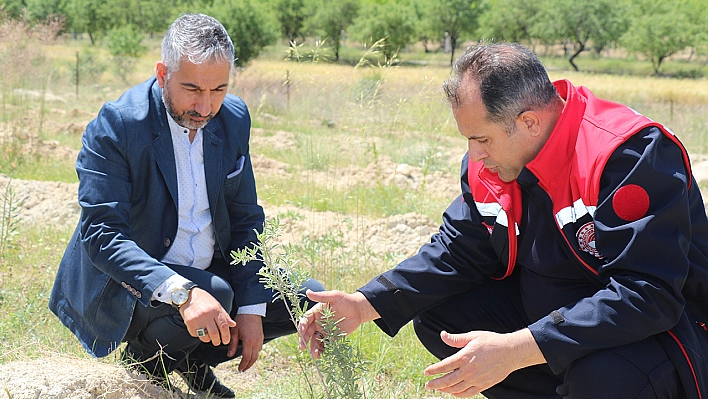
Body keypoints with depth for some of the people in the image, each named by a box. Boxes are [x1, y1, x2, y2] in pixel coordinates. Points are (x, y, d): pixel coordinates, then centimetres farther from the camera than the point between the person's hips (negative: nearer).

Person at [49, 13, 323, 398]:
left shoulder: (233, 118, -2)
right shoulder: (115, 125, -21)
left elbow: (245, 219, 5)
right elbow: (102, 235, -27)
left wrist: (252, 308, -5)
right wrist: (182, 292, -41)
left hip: (210, 274, 7)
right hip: (126, 287, -6)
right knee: (216, 291, -33)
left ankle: (192, 360, 12)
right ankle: (144, 361, -3)